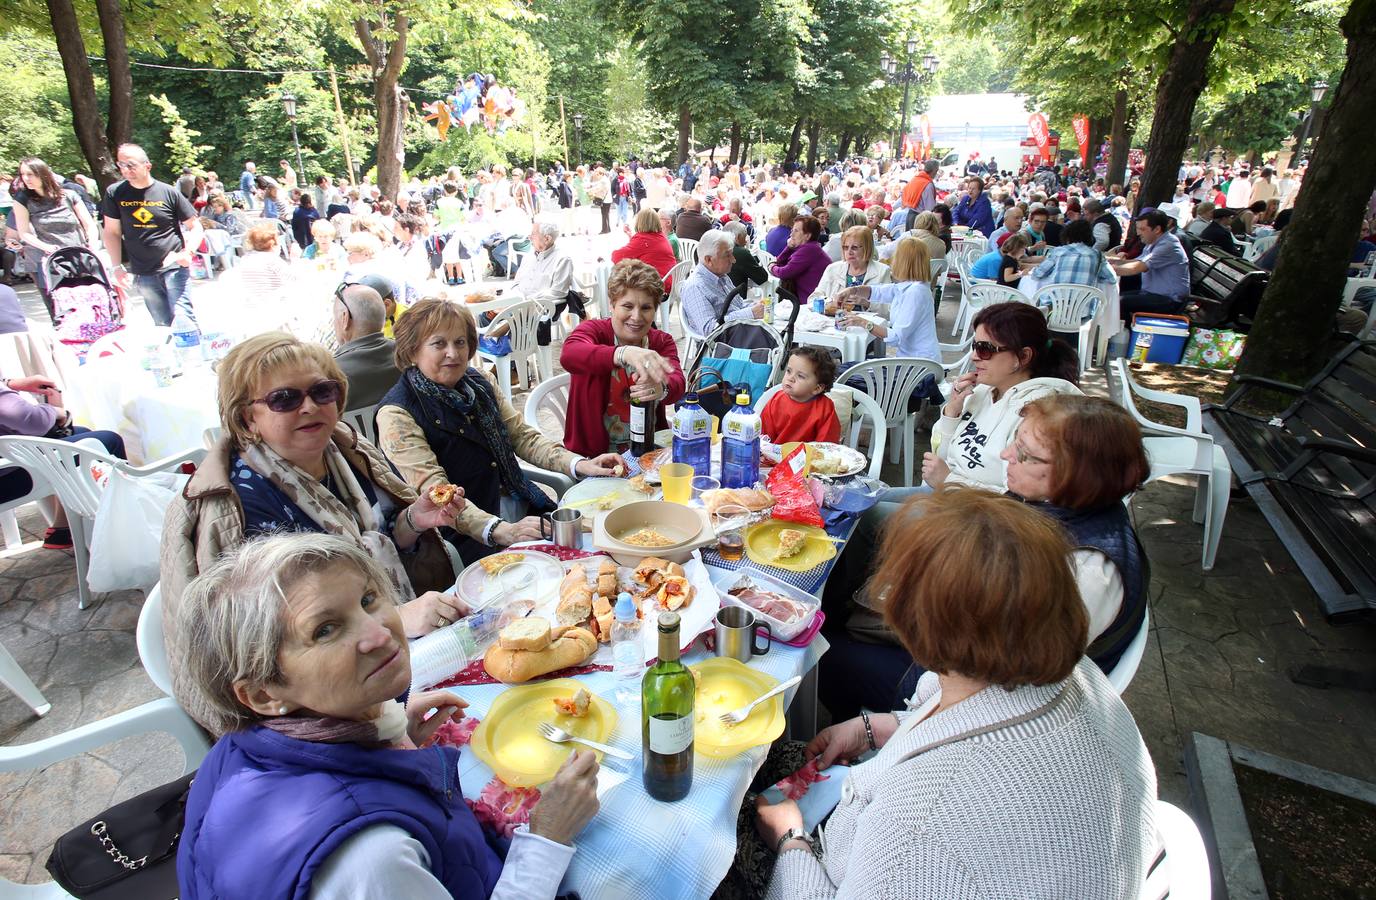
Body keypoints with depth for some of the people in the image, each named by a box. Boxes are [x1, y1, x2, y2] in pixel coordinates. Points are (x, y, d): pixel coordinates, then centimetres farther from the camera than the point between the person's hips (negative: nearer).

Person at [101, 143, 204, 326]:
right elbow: (112, 232, 11)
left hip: (173, 268, -3)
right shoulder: (114, 193, 5)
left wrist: (187, 252, -14)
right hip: (142, 274, 3)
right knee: (162, 324, 8)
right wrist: (118, 267, 5)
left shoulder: (168, 192, -2)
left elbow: (195, 226, 3)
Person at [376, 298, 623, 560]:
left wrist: (579, 464, -6)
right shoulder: (397, 414, -12)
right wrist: (501, 531, -34)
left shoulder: (481, 383, 8)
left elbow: (522, 436, 10)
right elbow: (434, 492, -21)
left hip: (523, 509, 7)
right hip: (468, 535, -7)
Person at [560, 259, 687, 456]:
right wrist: (625, 353, -46)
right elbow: (569, 354, -29)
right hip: (593, 455, -4)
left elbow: (678, 383, -13)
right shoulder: (594, 330, -5)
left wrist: (661, 389, -38)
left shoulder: (662, 342, 7)